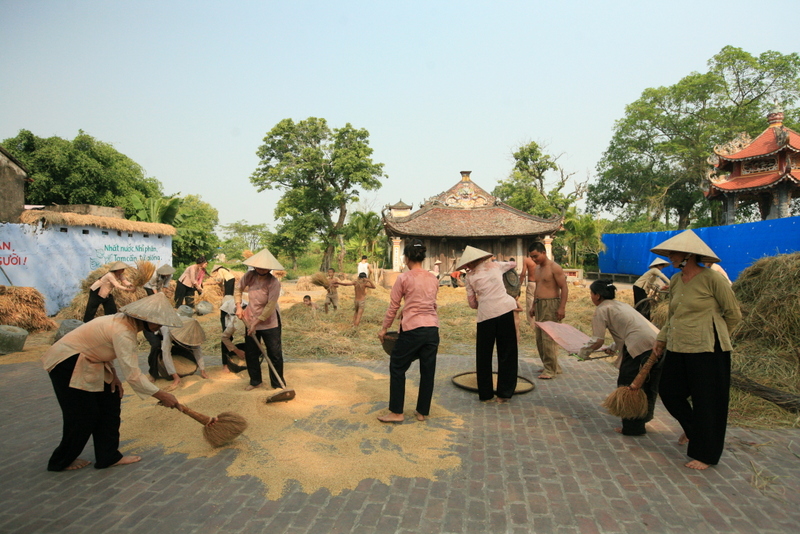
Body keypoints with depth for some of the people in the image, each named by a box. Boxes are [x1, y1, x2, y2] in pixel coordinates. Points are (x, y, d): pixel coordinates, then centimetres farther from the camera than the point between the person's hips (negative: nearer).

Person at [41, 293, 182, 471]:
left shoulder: (125, 321, -1)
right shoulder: (123, 332, -31)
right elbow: (132, 375, -33)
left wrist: (112, 373, -3)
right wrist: (161, 395, -27)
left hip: (84, 361, 10)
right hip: (67, 364, -9)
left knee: (110, 402, 7)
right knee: (84, 414, -1)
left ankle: (108, 456, 15)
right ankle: (61, 461, 23)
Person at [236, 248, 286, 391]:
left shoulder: (274, 282, -23)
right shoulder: (250, 275, -9)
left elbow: (270, 306, -23)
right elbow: (238, 289, 9)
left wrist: (256, 322, -19)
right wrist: (239, 306, -3)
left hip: (269, 322, -5)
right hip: (251, 320, 5)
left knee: (275, 354, -1)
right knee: (250, 353, 13)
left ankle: (278, 385, 13)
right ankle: (255, 381, 32)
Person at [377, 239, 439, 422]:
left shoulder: (404, 278, -6)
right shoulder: (433, 279, 9)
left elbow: (393, 307, -3)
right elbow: (432, 304, 13)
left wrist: (384, 329, 8)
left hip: (412, 330, -5)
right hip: (433, 329, 5)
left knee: (397, 367, 11)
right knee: (428, 371, 13)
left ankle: (396, 412, 15)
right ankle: (422, 412, 24)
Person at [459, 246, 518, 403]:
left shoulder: (469, 276, 10)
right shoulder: (495, 265, 14)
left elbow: (472, 303, 8)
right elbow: (513, 263, 34)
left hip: (485, 314, -1)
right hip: (506, 309, 1)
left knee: (483, 356, 14)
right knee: (507, 353, 11)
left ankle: (485, 394, 20)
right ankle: (504, 393, 16)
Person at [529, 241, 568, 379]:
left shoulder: (554, 267, -11)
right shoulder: (537, 268, 14)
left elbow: (564, 288, -13)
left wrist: (562, 308, -19)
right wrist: (533, 306, 22)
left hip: (551, 305, -9)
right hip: (539, 305, 9)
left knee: (548, 338, -9)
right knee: (539, 338, 11)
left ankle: (550, 369, 0)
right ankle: (552, 366, 23)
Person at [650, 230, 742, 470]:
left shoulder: (712, 279, -14)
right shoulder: (675, 281, 7)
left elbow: (734, 314, -4)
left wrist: (712, 337, 6)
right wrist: (662, 338, 7)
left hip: (706, 351, -7)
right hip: (678, 349, 7)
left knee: (706, 401, 5)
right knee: (668, 391, 15)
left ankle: (705, 455, 23)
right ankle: (693, 428, 43)